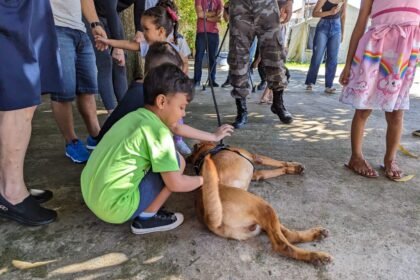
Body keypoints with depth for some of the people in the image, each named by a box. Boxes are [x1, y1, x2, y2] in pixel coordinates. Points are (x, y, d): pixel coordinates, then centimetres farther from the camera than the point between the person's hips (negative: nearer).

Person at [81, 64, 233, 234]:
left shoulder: (139, 114, 7)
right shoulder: (158, 131, -19)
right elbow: (176, 184, -15)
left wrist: (213, 137, 31)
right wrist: (203, 180, 5)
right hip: (113, 207, -8)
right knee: (177, 161, -3)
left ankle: (145, 208, 17)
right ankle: (146, 218, 4)